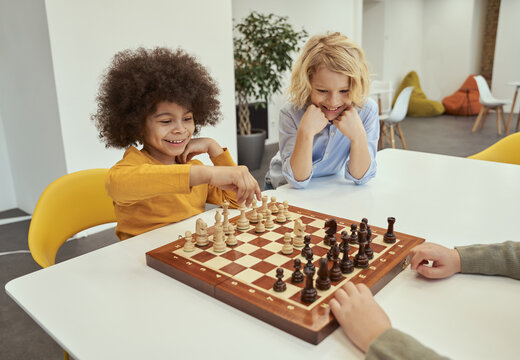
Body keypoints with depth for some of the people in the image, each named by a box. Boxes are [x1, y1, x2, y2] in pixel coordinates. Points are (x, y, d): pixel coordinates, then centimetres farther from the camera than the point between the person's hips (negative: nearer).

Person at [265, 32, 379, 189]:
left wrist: (358, 136, -33)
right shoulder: (291, 113, -23)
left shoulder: (367, 110, -18)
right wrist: (305, 132, -37)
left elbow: (360, 177, -15)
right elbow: (298, 181, -22)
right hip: (286, 189, -1)